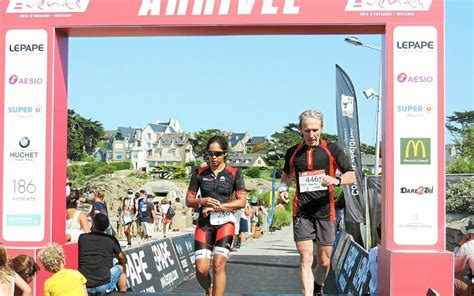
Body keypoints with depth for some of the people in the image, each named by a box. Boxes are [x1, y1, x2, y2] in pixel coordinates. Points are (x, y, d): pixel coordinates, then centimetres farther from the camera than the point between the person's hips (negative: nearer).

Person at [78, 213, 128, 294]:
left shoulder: (82, 237, 3)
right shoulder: (111, 239, 0)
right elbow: (124, 260, 14)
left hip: (84, 287, 2)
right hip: (104, 286, -2)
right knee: (121, 267, 24)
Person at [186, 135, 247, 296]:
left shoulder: (234, 173, 1)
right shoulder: (199, 173, 6)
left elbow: (241, 201, -4)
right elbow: (189, 200, 7)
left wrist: (218, 206, -12)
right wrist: (202, 201, -14)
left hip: (225, 222, -1)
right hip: (204, 222, 2)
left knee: (218, 265, -11)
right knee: (201, 269, -5)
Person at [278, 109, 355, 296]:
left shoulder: (331, 150, 1)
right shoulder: (293, 153, 8)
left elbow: (351, 176, 0)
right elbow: (287, 176, 25)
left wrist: (336, 180, -21)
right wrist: (283, 189, 3)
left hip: (325, 212, 0)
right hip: (302, 212, 0)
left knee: (324, 261, 11)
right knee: (305, 259, -11)